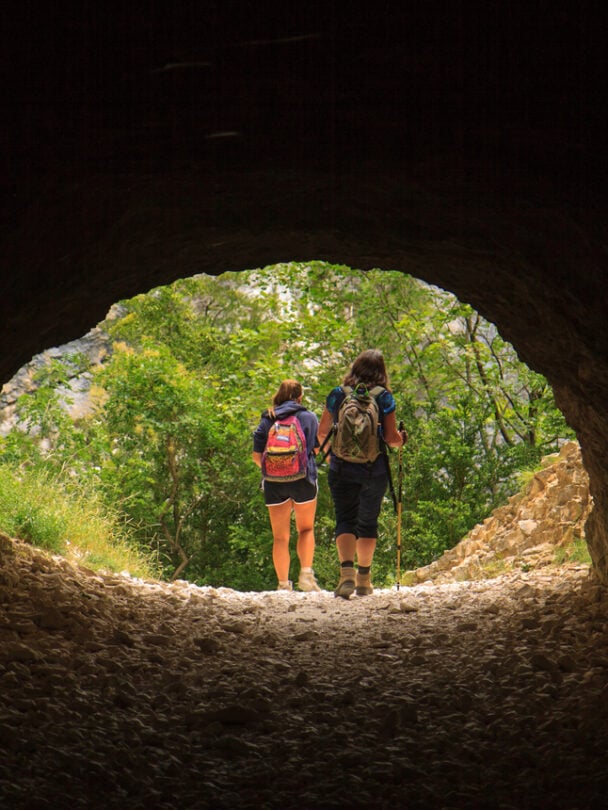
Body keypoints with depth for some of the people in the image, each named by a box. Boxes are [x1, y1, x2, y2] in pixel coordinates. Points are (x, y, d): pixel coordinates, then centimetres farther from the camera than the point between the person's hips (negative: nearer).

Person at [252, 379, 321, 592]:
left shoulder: (267, 420, 5)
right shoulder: (309, 417, 1)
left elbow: (257, 456, 3)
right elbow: (320, 449, 5)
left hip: (274, 484, 1)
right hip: (303, 479, -1)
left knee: (280, 536, 7)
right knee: (306, 529, 16)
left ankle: (283, 584, 3)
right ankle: (306, 572, -3)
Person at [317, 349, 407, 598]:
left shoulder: (337, 394, 3)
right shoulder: (384, 397, -3)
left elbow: (322, 433, 10)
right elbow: (391, 438, -6)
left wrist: (330, 452, 30)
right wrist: (401, 438, 18)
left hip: (342, 468, 0)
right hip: (374, 470, 0)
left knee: (345, 521, 1)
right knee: (368, 522, 13)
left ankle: (346, 571, -21)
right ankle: (364, 578, 19)